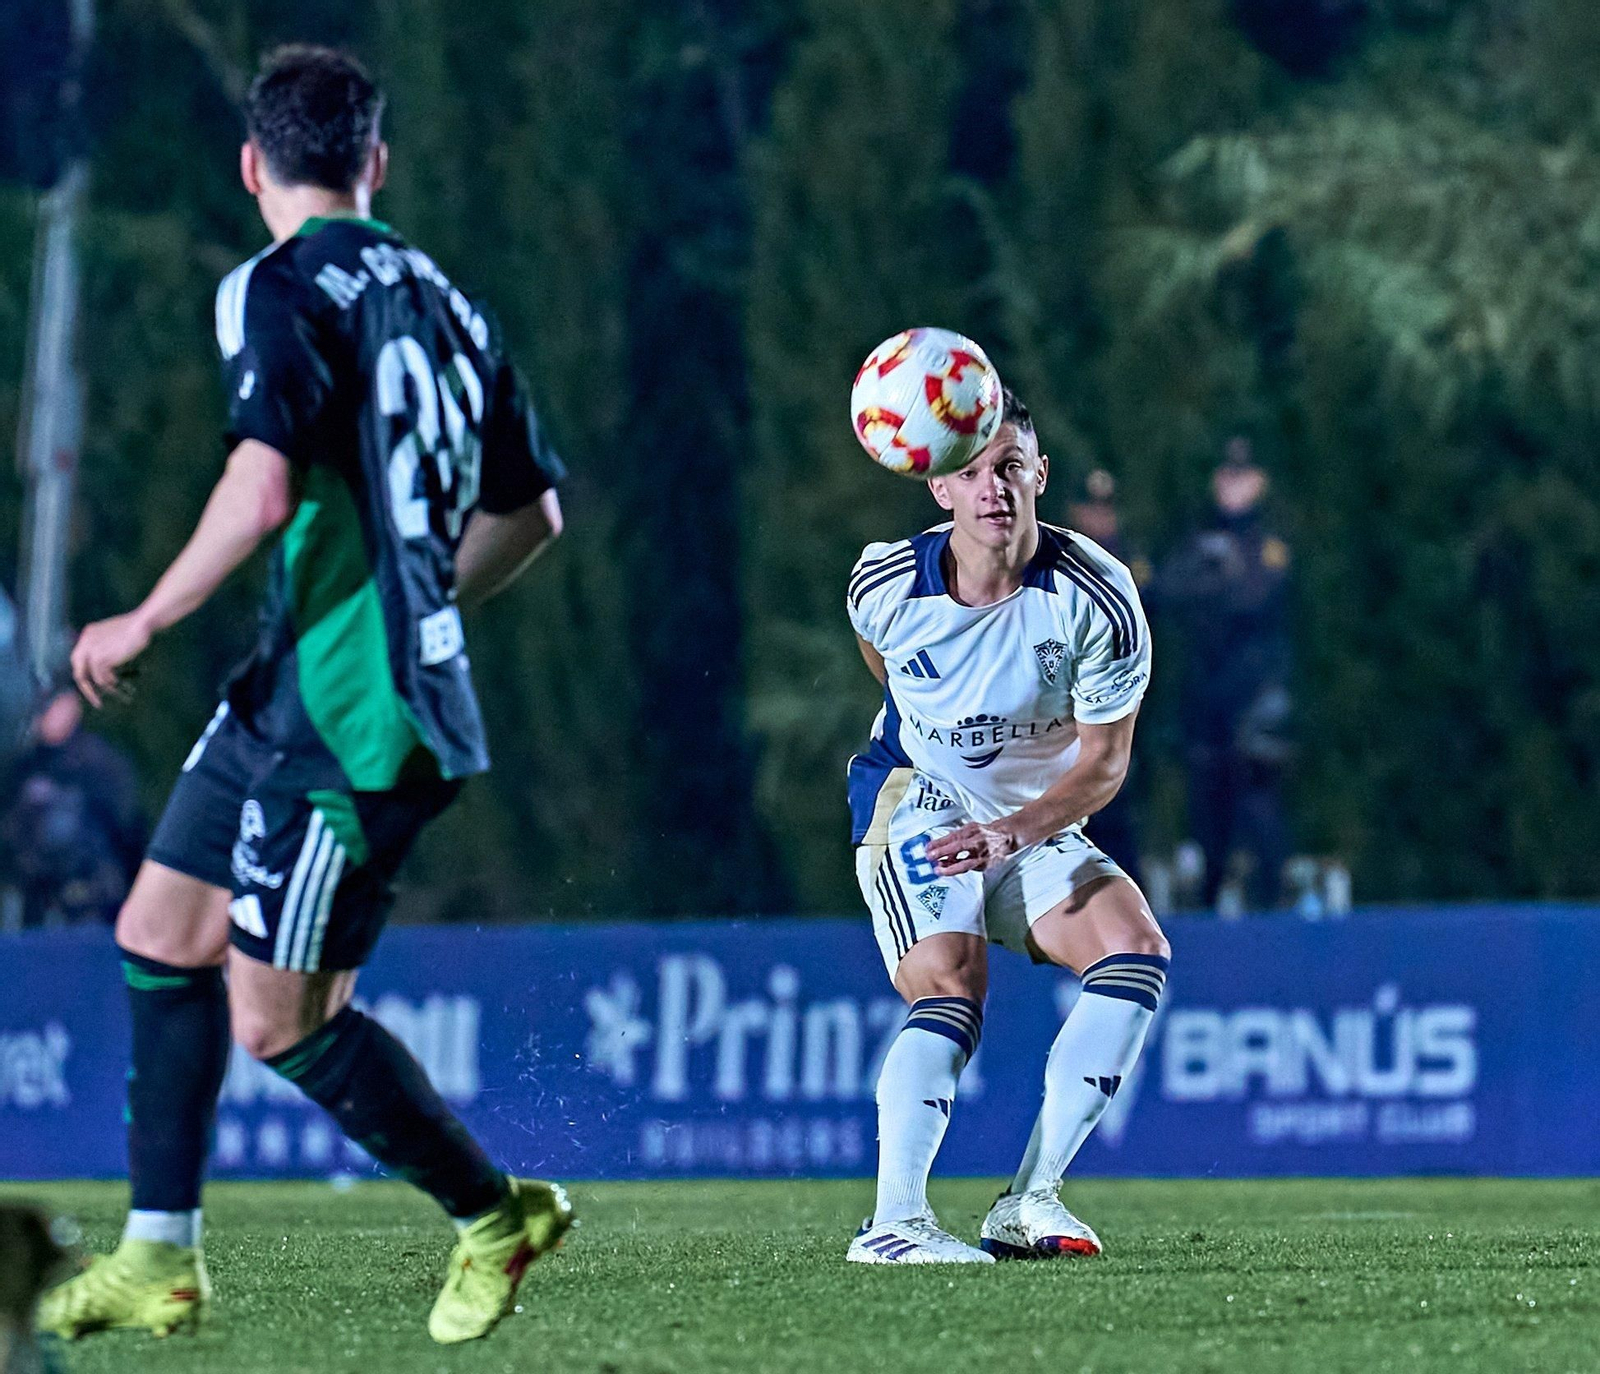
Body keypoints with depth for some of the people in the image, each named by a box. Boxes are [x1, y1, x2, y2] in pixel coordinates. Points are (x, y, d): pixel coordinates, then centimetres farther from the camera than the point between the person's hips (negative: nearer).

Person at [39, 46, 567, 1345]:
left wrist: (142, 622, -13)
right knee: (160, 935, 14)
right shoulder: (443, 300, 12)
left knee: (280, 1021, -3)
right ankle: (159, 1262, 18)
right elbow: (531, 509, 19)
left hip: (346, 725, -9)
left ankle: (495, 1213, 11)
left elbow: (263, 491, -26)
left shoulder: (280, 291, -12)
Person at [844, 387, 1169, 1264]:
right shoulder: (886, 585, -16)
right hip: (915, 804, -2)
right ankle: (894, 1221, -36)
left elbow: (1104, 762, -15)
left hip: (1035, 824, 2)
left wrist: (1011, 832, -32)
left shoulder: (1096, 597, -20)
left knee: (1136, 951, -21)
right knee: (952, 991, -26)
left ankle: (1030, 1200, -20)